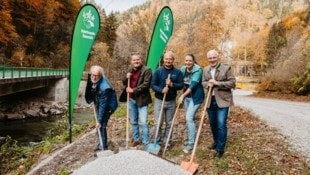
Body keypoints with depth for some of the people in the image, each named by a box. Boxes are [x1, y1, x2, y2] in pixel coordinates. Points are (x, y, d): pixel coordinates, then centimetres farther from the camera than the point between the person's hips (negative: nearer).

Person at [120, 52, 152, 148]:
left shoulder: (146, 70, -11)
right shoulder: (130, 69, 10)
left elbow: (146, 84, -19)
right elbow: (124, 83, 16)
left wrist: (133, 90, -20)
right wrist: (126, 78, -6)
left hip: (142, 99, -6)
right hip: (131, 99, 7)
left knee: (143, 122, -7)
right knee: (133, 121, 17)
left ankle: (146, 143, 5)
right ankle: (136, 139, 32)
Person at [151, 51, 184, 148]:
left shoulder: (178, 72, -1)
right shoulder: (158, 71, -5)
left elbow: (181, 85, -3)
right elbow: (153, 85, -7)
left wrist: (172, 84, -22)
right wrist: (161, 90, -24)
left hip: (171, 101, 2)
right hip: (159, 101, -1)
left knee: (169, 123, 12)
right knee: (158, 123, 1)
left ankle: (167, 142, 25)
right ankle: (157, 141, 18)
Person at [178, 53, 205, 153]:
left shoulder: (198, 70, -17)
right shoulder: (183, 69, 3)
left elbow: (193, 85, -24)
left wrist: (182, 95, -25)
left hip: (195, 97, -7)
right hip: (186, 96, 7)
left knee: (189, 118, -13)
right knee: (189, 118, 15)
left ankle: (191, 144, -3)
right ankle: (191, 139, 32)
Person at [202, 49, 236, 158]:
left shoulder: (226, 68, -7)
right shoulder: (205, 70, 9)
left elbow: (232, 83, -11)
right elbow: (203, 82, 15)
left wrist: (217, 83, -19)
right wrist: (208, 84, -9)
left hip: (222, 100, -5)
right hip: (210, 100, 5)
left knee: (221, 124, -8)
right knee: (212, 124, 16)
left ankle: (220, 148, 5)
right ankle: (216, 142, 38)